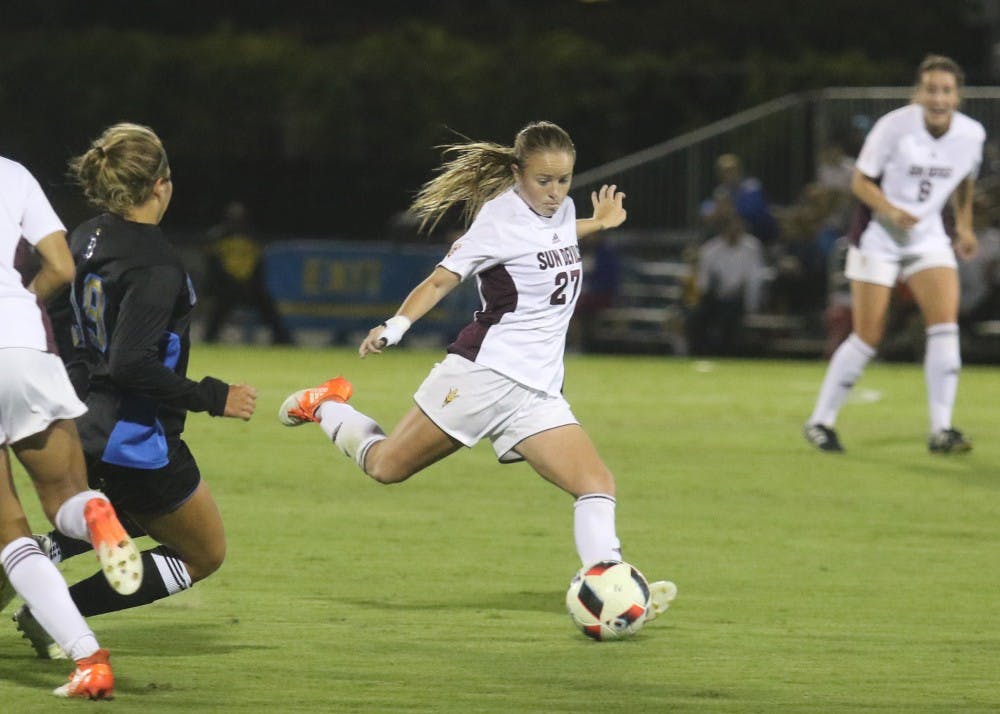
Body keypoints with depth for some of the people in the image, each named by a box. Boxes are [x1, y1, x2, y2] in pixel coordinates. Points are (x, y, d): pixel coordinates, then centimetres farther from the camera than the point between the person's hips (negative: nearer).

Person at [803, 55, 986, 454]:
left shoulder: (971, 134, -4)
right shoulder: (894, 127, -18)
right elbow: (860, 181, -11)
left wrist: (964, 226, 10)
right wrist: (890, 210, -27)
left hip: (927, 237, 4)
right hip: (879, 239, -4)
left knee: (945, 325, -14)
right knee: (868, 337, -5)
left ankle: (941, 431, -9)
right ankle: (820, 422, 10)